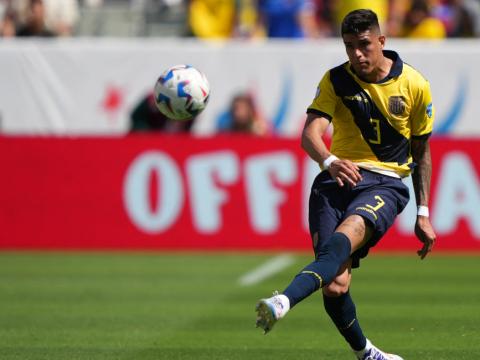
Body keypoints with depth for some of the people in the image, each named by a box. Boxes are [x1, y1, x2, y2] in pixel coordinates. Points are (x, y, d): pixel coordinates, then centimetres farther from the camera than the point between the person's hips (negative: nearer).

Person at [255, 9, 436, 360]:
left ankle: (284, 301, -56)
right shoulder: (336, 80, 3)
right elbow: (311, 133, -12)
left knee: (346, 236, -35)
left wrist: (423, 214, 12)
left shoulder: (415, 85, 4)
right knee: (334, 286, -14)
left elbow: (421, 152, 15)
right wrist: (329, 161, -35)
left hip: (385, 183, -1)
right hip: (336, 178, 1)